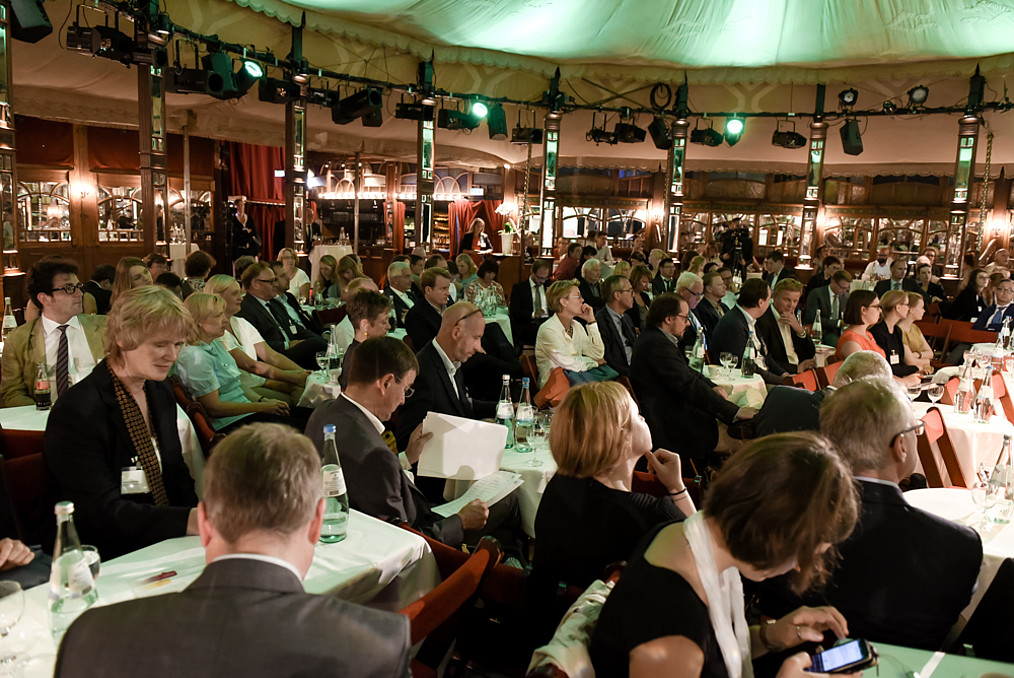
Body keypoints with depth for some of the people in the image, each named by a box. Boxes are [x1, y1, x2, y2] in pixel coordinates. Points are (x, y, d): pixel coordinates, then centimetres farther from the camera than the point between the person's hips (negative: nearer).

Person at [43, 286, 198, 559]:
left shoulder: (161, 392, 9)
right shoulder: (77, 413, -16)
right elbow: (101, 513, -21)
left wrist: (202, 518, -7)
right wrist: (189, 520, -33)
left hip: (165, 545, 7)